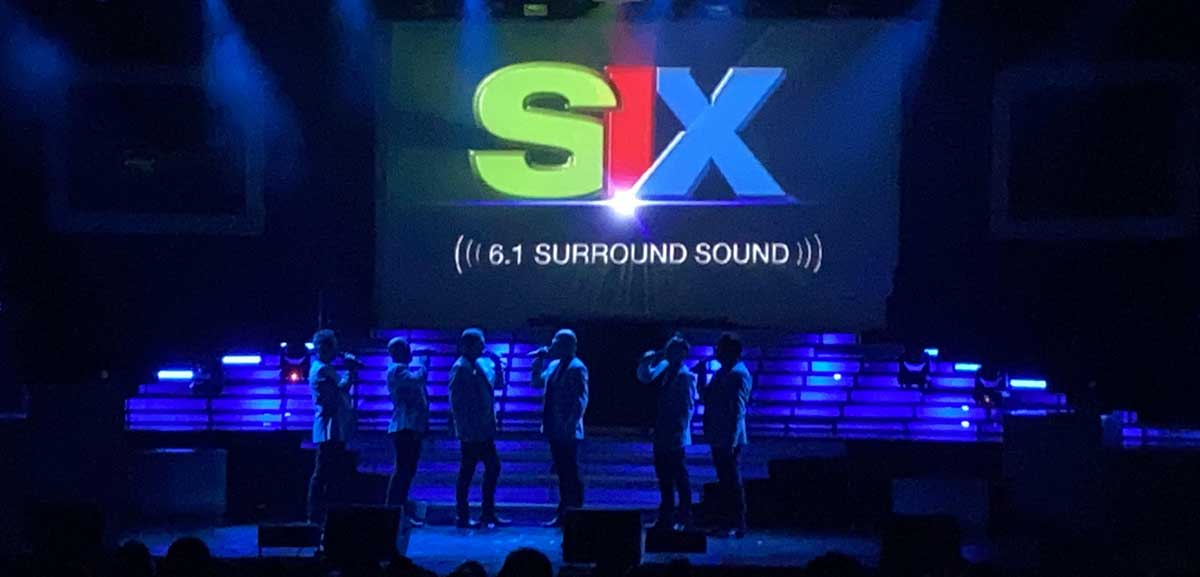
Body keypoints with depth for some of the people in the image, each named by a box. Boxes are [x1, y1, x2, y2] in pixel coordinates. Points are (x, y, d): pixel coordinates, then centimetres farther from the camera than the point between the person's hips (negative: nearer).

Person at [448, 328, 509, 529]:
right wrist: (463, 427, -17)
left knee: (493, 467, 10)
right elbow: (455, 401, -15)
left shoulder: (481, 364, 11)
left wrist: (497, 364, -2)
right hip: (471, 431, -8)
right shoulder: (460, 367, -12)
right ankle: (463, 517, 6)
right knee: (467, 472, -1)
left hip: (484, 429, 8)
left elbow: (498, 384, 14)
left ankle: (489, 514, 18)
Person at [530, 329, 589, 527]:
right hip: (554, 429, 8)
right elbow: (537, 382, 22)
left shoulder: (577, 368, -12)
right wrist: (539, 360, 11)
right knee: (562, 474, 13)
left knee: (570, 475, -3)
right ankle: (563, 515, 19)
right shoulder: (553, 365, 12)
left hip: (567, 432, -8)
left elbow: (581, 399, -17)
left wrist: (571, 424, -22)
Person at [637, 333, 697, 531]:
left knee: (680, 478, 1)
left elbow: (688, 407, -16)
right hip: (661, 437, 8)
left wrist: (679, 430, -18)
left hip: (675, 438, -8)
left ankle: (684, 519, 9)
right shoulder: (666, 370, 9)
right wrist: (648, 360, 3)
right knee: (664, 478, 13)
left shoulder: (685, 376, -13)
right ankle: (665, 518, 21)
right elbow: (645, 377, 17)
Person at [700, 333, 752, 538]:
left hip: (729, 438, -9)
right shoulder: (721, 372, 16)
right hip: (717, 437, 9)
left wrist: (732, 439, -23)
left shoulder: (739, 374, -13)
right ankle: (729, 522, 18)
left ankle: (738, 525, -2)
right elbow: (707, 397, 21)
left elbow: (738, 409, -18)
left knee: (732, 482, -6)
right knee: (724, 482, 12)